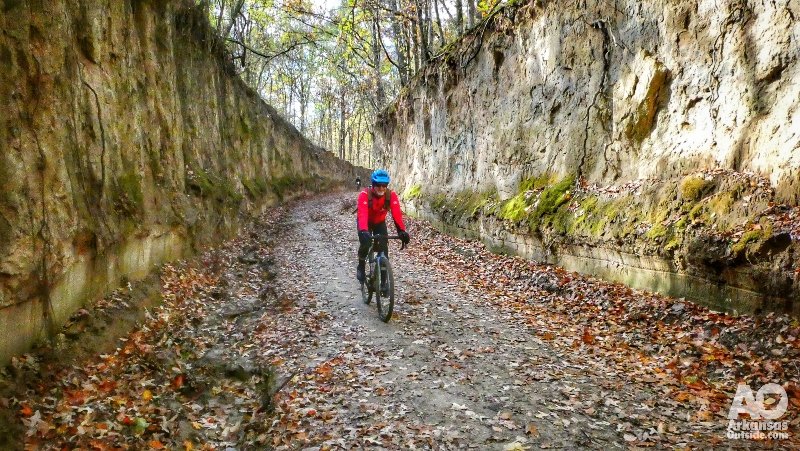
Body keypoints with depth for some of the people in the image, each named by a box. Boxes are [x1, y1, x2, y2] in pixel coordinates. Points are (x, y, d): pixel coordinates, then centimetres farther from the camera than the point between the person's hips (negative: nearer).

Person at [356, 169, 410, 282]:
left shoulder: (391, 195, -27)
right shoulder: (364, 195, -34)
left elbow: (397, 213, -39)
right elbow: (362, 214, -47)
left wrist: (402, 231, -53)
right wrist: (364, 231, -64)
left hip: (380, 223, 2)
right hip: (366, 223, -2)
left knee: (383, 247, -13)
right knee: (365, 244, -21)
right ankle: (361, 267, 9)